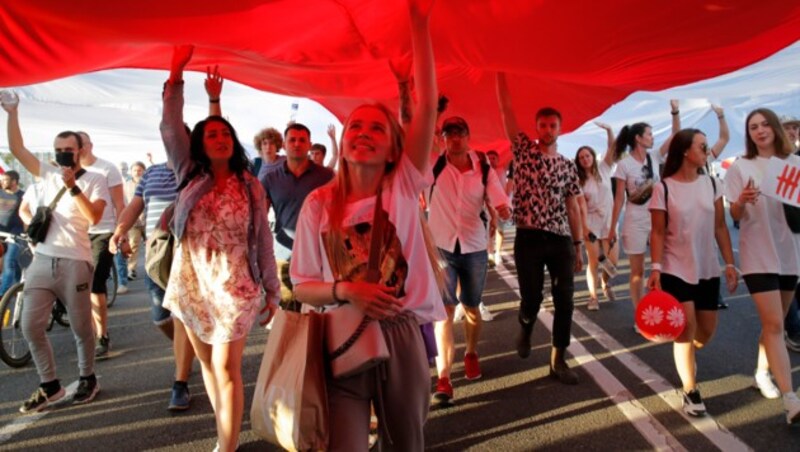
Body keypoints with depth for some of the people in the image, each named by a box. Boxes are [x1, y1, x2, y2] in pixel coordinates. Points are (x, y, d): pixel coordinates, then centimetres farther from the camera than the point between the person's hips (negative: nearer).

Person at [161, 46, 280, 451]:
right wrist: (176, 75, -14)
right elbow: (170, 127, -6)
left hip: (233, 285, -3)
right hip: (190, 283, 3)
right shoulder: (190, 177, 4)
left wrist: (271, 290, 0)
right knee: (207, 364, 13)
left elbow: (263, 240, 1)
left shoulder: (250, 186, 0)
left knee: (226, 368, -4)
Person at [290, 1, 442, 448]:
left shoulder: (404, 186, -4)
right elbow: (302, 286, 2)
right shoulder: (319, 203, -3)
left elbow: (428, 106, -14)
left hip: (403, 336, 1)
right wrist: (344, 290, -19)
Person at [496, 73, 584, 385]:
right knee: (531, 299, 1)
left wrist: (578, 245, 9)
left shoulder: (568, 166, 11)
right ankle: (525, 330, 36)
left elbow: (573, 207, 12)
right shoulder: (523, 151, 4)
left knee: (565, 301, 2)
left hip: (561, 240, 3)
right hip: (529, 239, -3)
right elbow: (506, 110, -3)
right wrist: (500, 72, -6)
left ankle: (558, 360, 15)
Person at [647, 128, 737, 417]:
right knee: (686, 329, -5)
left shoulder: (712, 184, 3)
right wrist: (655, 268, -16)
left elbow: (720, 227, 6)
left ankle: (685, 356, 46)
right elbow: (658, 232, -9)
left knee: (707, 330, 12)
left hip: (708, 270, 5)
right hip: (676, 270, -4)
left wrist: (730, 263, 2)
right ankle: (690, 391, 14)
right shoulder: (663, 188, -10)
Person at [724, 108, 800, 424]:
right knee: (773, 324, -10)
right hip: (758, 253, -4)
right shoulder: (740, 167, -2)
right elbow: (734, 216, -4)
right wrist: (742, 200, -25)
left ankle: (762, 372, 33)